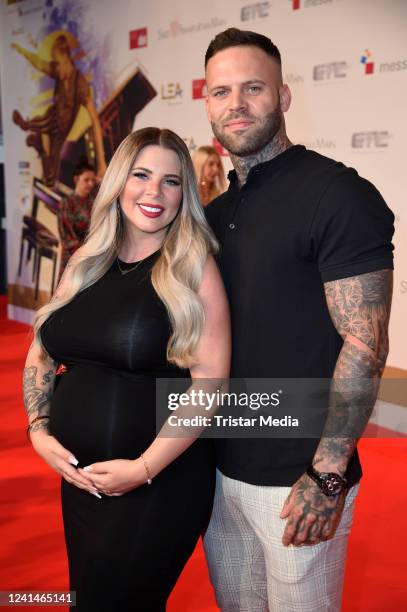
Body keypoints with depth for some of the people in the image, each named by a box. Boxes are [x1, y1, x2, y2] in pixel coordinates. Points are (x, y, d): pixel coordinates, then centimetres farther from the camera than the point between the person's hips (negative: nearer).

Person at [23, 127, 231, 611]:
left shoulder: (194, 267, -10)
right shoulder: (86, 265, 5)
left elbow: (210, 381, -15)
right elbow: (40, 354, 13)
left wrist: (144, 468, -17)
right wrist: (39, 431, 0)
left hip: (160, 484, -5)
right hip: (79, 479, 6)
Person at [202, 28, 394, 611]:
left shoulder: (339, 194, -13)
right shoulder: (216, 212, 10)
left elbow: (365, 344, -17)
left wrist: (327, 476, -19)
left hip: (297, 479, -7)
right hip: (221, 468, 7)